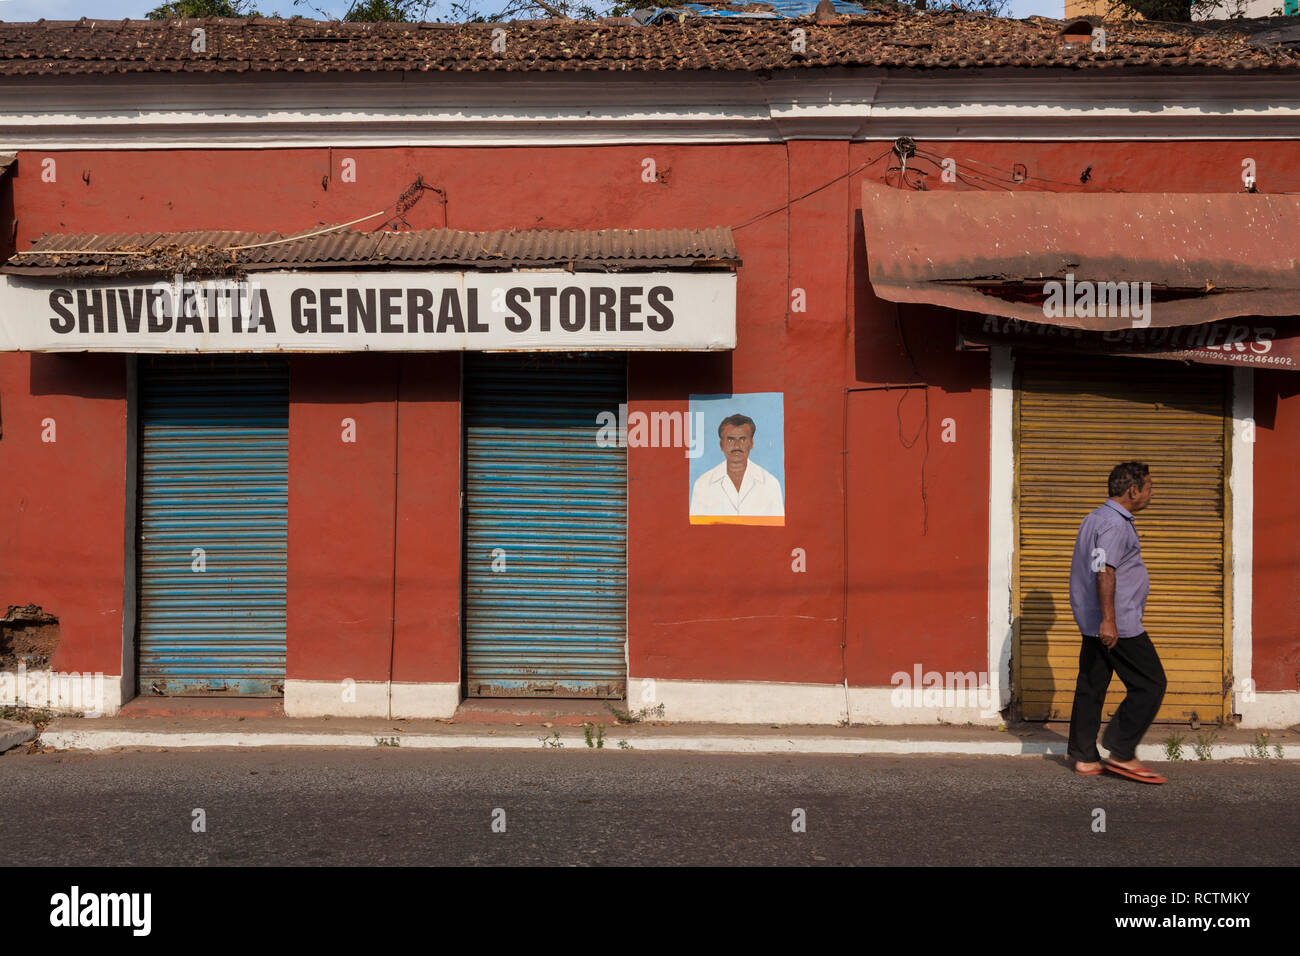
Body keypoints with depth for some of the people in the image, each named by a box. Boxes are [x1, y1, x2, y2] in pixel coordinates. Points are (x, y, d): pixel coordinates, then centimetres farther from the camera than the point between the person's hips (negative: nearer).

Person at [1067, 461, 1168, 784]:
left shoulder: (1097, 517, 18)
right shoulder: (1115, 523, -15)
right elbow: (1104, 571, -24)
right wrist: (1108, 620, -28)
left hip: (1094, 623, 10)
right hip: (1118, 625, -10)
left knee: (1091, 686, 10)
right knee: (1150, 684, -3)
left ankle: (1084, 758, 14)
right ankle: (1121, 752, -3)